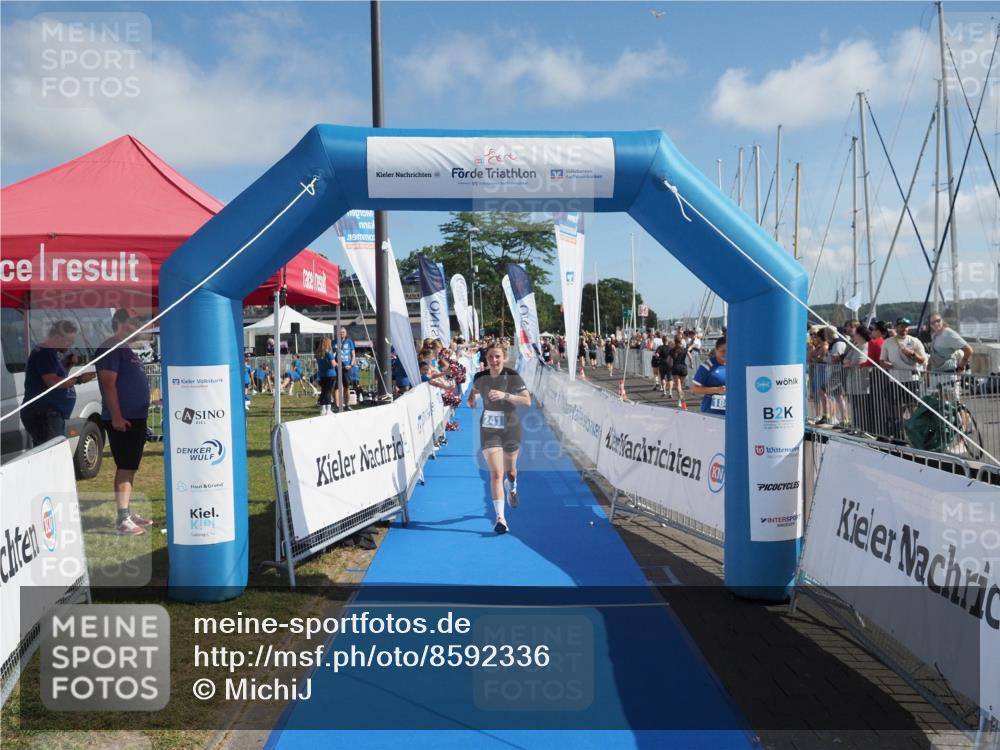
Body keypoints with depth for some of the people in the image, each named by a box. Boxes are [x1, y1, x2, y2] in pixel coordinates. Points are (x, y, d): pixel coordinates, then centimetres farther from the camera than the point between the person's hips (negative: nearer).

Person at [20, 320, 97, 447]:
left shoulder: (51, 353, 20)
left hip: (52, 415, 11)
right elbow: (52, 382, -20)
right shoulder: (45, 353, -11)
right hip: (43, 414, -11)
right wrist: (78, 379, -16)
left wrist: (68, 365, 10)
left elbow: (58, 376, 25)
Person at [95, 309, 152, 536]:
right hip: (122, 420, -10)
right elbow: (108, 384, -19)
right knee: (125, 468, -8)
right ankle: (122, 520, -5)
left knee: (131, 467, 14)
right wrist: (116, 416, -23)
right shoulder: (110, 349, -12)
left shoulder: (126, 349, 18)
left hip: (136, 418, 10)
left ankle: (128, 513, 22)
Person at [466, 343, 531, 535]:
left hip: (511, 428, 0)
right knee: (496, 473, -12)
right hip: (489, 430, 1)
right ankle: (500, 518, -13)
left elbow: (527, 401, -20)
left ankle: (512, 490, 56)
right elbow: (474, 389, 20)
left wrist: (505, 395, -32)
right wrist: (471, 398, -2)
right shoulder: (480, 377, -4)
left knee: (510, 470, 18)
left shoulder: (512, 377, -13)